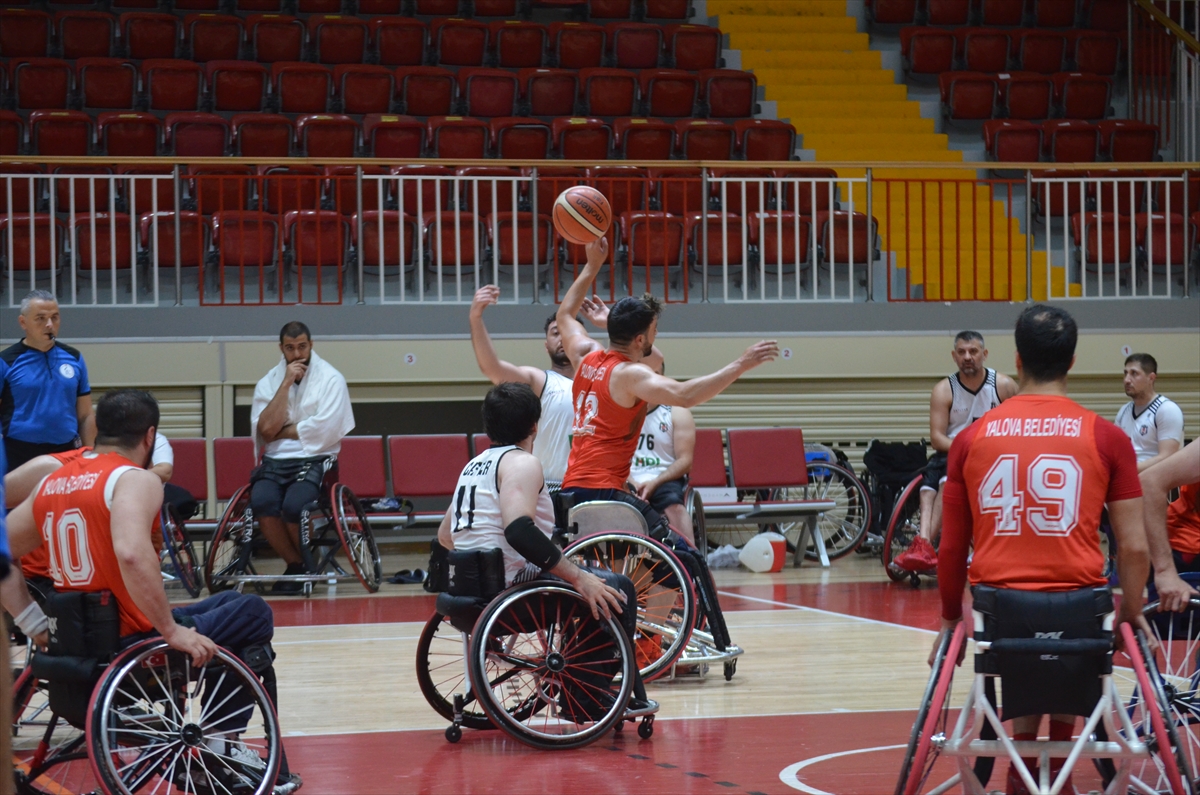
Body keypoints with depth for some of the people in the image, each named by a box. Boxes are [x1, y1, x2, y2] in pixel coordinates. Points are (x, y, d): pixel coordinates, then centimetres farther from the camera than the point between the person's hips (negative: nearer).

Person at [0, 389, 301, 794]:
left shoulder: (51, 483, 9)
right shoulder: (136, 480, -14)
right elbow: (132, 554, -32)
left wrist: (35, 625, 11)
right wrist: (172, 632, -24)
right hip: (131, 645, -8)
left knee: (228, 603, 29)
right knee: (254, 614, 16)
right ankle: (224, 743, 15)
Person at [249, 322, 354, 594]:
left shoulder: (330, 379, 2)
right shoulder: (268, 383, 11)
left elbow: (323, 430, -10)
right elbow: (266, 431, -4)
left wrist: (281, 431, -2)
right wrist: (286, 384, -6)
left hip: (315, 459, -3)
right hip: (275, 461, 3)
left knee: (293, 506, -32)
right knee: (262, 503, -30)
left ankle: (309, 563, -1)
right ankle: (295, 565, -6)